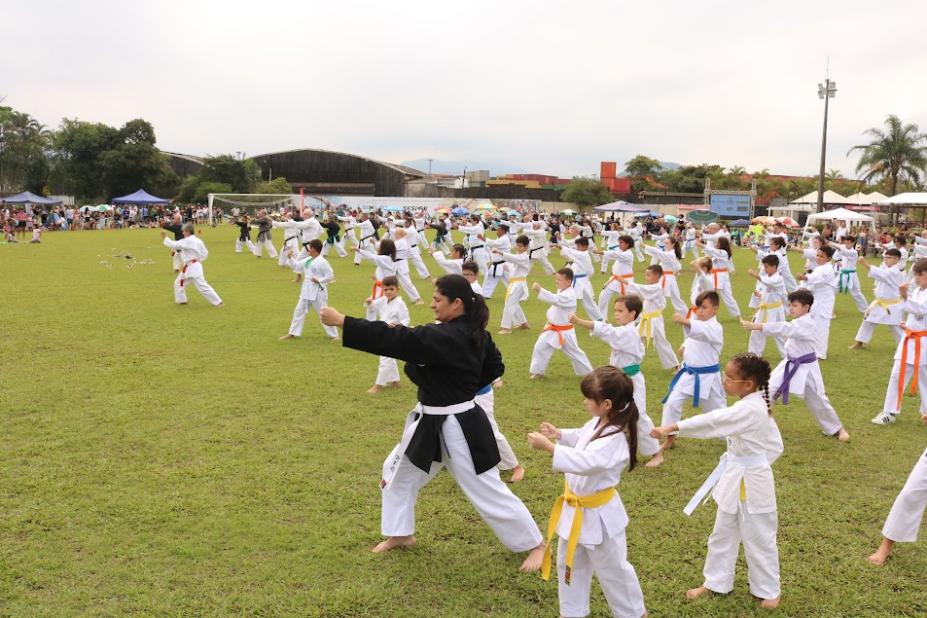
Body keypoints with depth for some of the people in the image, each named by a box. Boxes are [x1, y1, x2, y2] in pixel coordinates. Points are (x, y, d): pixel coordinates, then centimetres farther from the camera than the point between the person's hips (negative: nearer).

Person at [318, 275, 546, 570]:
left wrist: (342, 321, -28)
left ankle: (535, 545, 19)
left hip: (457, 428, -10)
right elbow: (495, 367, 14)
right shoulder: (473, 333, 2)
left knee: (488, 492, 2)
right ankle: (401, 534, 37)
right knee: (397, 470, 19)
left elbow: (394, 339, -31)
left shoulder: (445, 337, -27)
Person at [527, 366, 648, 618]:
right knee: (569, 563, 22)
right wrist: (559, 434, 2)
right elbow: (580, 438, 20)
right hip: (575, 507, 9)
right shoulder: (597, 423, -1)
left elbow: (585, 462, -42)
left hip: (598, 514, -9)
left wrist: (548, 446, -45)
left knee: (612, 568, 12)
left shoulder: (615, 439, -30)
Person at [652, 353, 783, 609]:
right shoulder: (755, 406, 3)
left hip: (750, 483, -10)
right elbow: (775, 445, 11)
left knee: (758, 538, 9)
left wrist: (672, 427, -43)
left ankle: (768, 590, 28)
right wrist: (752, 459, 8)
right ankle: (716, 582, 35)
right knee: (723, 533, 19)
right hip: (735, 478, 10)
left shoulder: (749, 410, -27)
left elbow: (713, 421, -38)